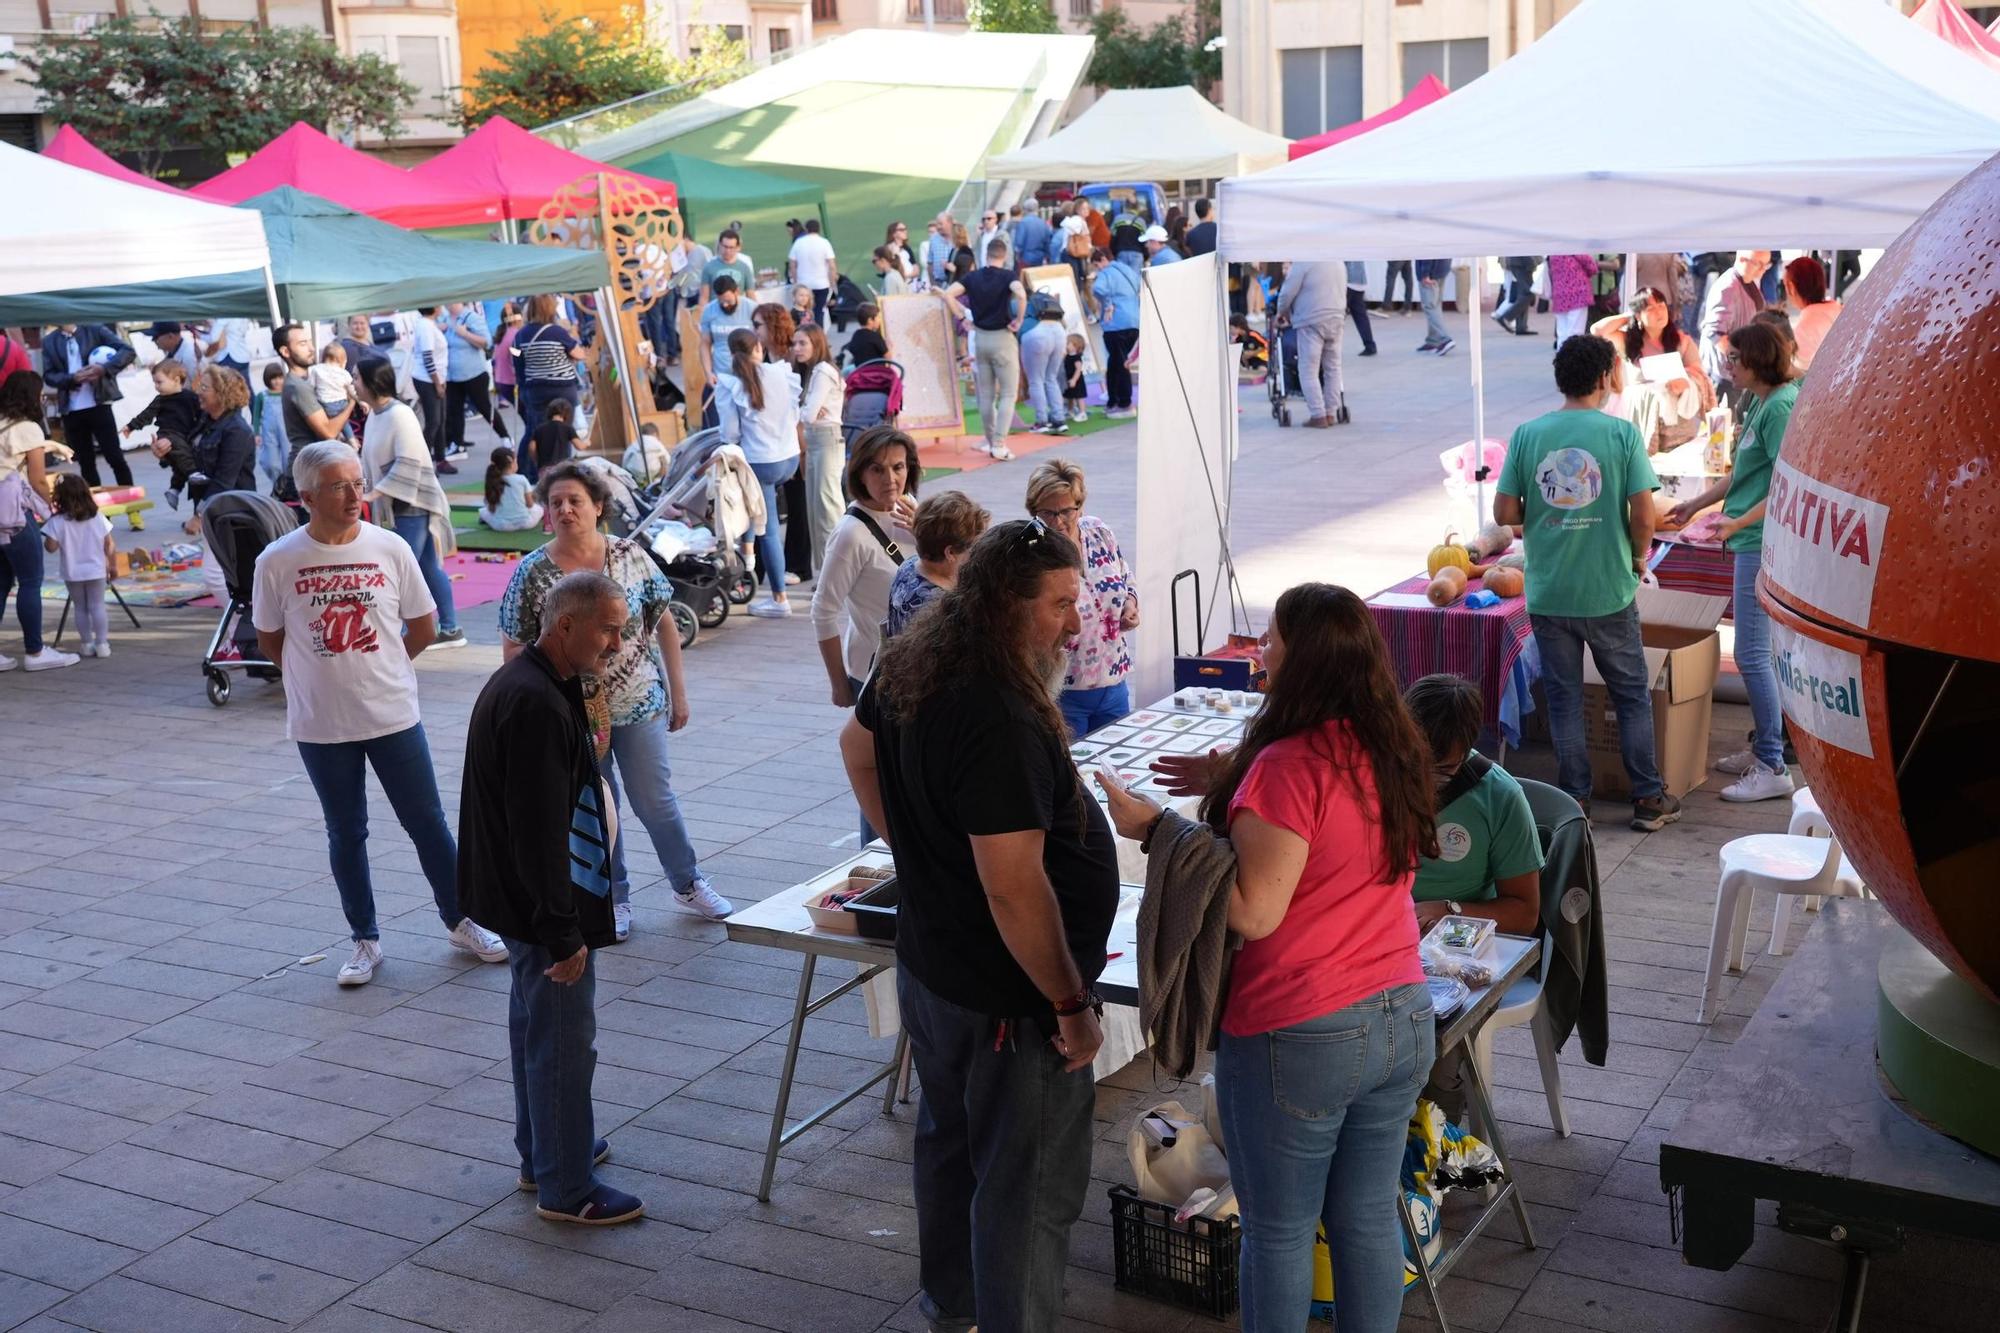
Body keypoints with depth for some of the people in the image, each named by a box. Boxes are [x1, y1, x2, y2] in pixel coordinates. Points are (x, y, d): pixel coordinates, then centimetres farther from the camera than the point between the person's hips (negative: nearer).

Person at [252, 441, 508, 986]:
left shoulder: (390, 548, -7)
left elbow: (424, 625, 6)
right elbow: (269, 639, 5)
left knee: (427, 822, 8)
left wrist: (376, 669, 8)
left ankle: (461, 922, 25)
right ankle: (366, 941, 25)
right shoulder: (278, 562, -8)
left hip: (393, 715, 0)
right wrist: (327, 675, 3)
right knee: (346, 834, 11)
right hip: (321, 725, 0)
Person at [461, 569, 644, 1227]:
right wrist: (564, 932, -25)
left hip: (520, 900, 11)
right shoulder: (536, 705, -26)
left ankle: (542, 1152, 37)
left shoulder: (527, 682, 8)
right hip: (543, 906, -11)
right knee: (564, 1042, 0)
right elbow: (539, 831, -28)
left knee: (534, 1025, 22)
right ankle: (566, 1189, 11)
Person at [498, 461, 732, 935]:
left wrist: (677, 692, 3)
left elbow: (664, 624, 3)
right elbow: (512, 651, -1)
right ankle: (614, 899, 28)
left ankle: (689, 885, 27)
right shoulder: (532, 573, -8)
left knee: (656, 800, 7)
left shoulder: (630, 556, -4)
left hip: (640, 703, 0)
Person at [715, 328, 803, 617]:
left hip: (760, 463, -4)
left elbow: (730, 433, -9)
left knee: (768, 530, 2)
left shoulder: (728, 385, -10)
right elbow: (795, 415, 7)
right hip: (790, 458, 4)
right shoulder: (781, 372, -1)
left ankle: (779, 599, 7)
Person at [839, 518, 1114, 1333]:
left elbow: (857, 746, 19)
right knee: (1031, 1186, 5)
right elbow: (1015, 890, -31)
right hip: (1008, 992, -10)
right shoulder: (1001, 722, -31)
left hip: (928, 960, 10)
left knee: (949, 1137, 27)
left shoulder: (912, 668, -2)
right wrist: (1072, 1005, -21)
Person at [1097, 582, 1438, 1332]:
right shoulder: (1394, 750, 2)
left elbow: (1254, 912, -23)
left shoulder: (1288, 765, -22)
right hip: (1404, 1019, 7)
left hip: (1299, 1040, -7)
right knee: (1369, 1221, 19)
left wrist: (1157, 827, -16)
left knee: (1279, 1233, 11)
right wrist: (1236, 787, 12)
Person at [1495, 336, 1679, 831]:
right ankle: (1649, 799, 19)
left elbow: (1504, 513, -4)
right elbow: (1643, 517, -12)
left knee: (1564, 699, 12)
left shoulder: (1527, 434, -3)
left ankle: (1574, 800, 16)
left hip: (1548, 594, 1)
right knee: (1632, 696, 14)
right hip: (1609, 592, -1)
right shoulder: (1622, 433, -8)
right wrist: (1638, 560, 6)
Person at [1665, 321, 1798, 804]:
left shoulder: (1781, 406, -16)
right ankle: (1764, 748, 25)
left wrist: (1738, 522, -22)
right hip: (1754, 544, 10)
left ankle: (1773, 769, -4)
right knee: (1761, 650, 16)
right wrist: (1696, 504, 27)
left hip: (1763, 544, -10)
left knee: (1752, 653, -8)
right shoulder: (1762, 403, 14)